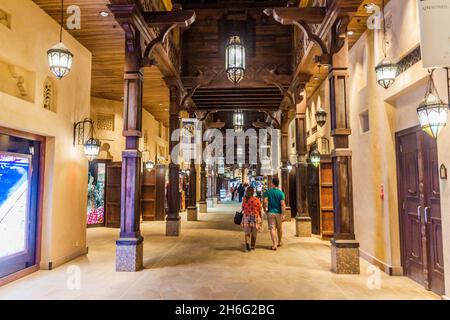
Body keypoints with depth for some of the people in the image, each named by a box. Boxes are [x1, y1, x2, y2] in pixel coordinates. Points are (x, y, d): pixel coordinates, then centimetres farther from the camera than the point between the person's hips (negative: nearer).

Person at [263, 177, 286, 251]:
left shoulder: (268, 191, -3)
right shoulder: (281, 193, -6)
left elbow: (265, 201, -12)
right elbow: (282, 204, -14)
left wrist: (265, 209, 2)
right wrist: (283, 214, -12)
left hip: (270, 212, 0)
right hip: (278, 212, 1)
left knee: (272, 228, 1)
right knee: (279, 228, 17)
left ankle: (274, 244, -6)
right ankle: (279, 242, 34)